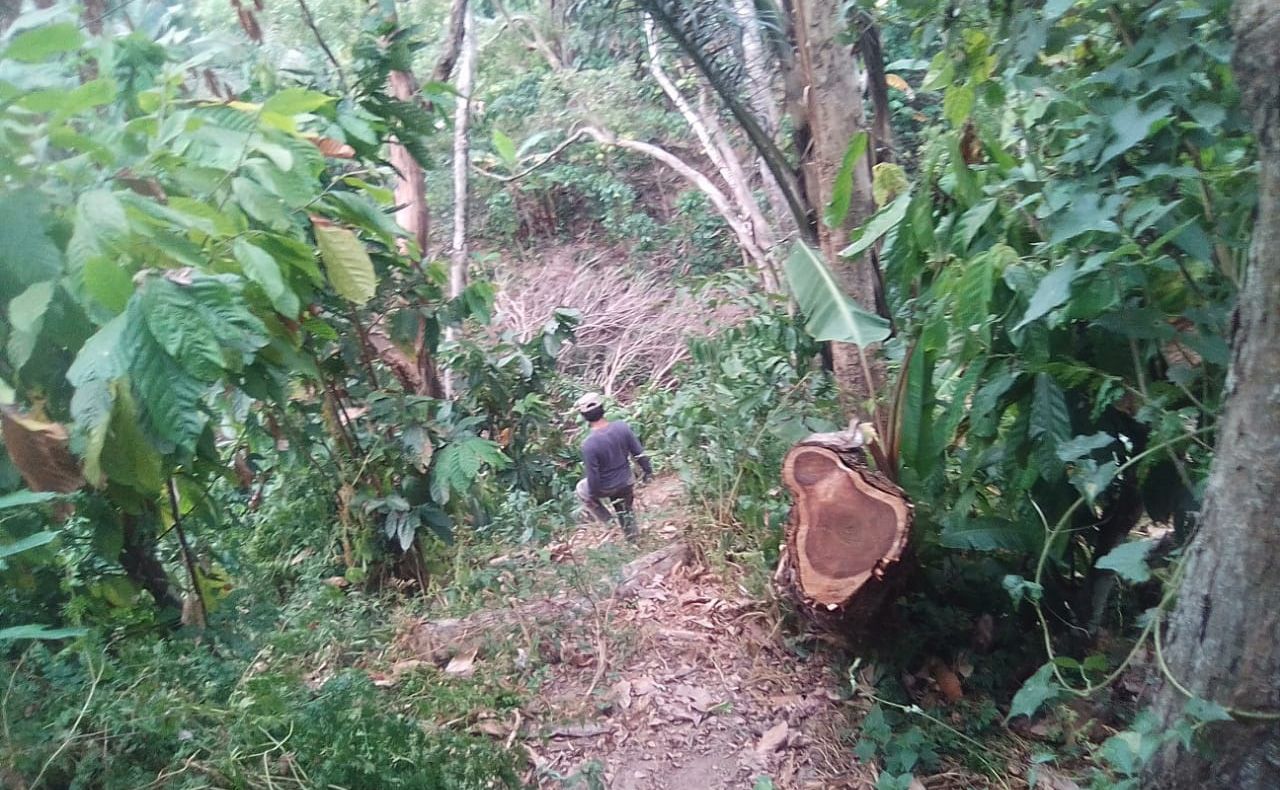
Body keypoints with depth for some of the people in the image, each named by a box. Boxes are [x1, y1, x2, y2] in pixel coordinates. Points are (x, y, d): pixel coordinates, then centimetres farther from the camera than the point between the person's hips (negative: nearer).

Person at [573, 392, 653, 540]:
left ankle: (603, 518, 35)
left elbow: (593, 476, -22)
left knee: (582, 489, 29)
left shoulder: (589, 444, -32)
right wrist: (648, 470, 8)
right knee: (626, 508, 33)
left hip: (606, 488, -4)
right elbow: (639, 453, -9)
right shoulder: (622, 427, -20)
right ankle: (631, 532, 53)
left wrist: (592, 495, -4)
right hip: (627, 482, 4)